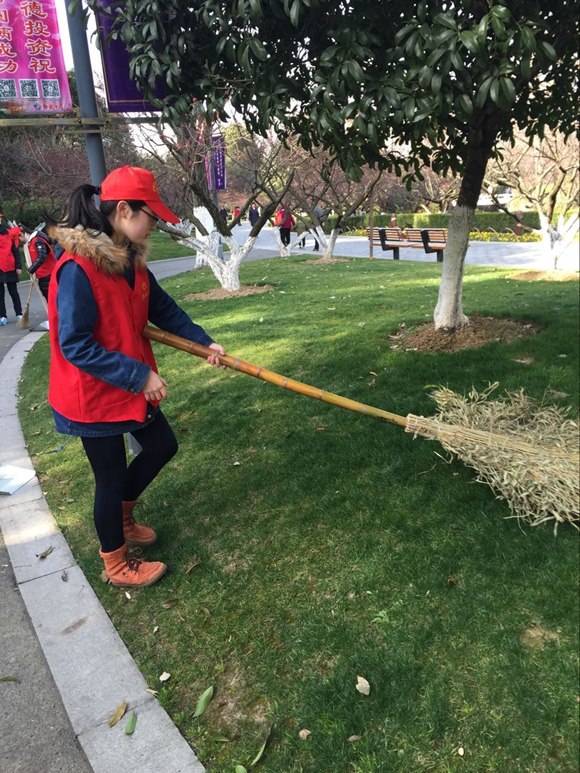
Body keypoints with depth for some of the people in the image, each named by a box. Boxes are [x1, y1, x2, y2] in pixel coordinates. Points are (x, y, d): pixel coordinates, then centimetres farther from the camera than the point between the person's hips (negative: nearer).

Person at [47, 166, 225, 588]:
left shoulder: (131, 261, 1)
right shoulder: (77, 268, -26)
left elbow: (164, 309, 10)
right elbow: (75, 346, -27)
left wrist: (205, 341, 0)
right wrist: (140, 375, -26)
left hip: (133, 386, 9)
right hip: (94, 395, -9)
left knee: (162, 446, 19)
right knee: (111, 476, 7)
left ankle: (121, 516, 44)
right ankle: (116, 564, 32)